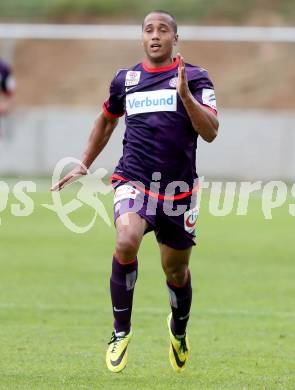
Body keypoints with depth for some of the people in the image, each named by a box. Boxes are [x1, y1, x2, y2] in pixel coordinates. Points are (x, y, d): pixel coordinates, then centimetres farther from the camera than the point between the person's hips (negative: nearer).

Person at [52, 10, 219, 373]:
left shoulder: (194, 78, -1)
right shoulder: (125, 79, 8)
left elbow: (210, 132, -12)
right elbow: (106, 121, 27)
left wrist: (185, 94, -23)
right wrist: (84, 164, 27)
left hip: (178, 189, 0)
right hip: (134, 180, 0)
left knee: (176, 271, 10)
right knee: (126, 242, -28)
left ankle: (178, 331, 43)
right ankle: (121, 332, -12)